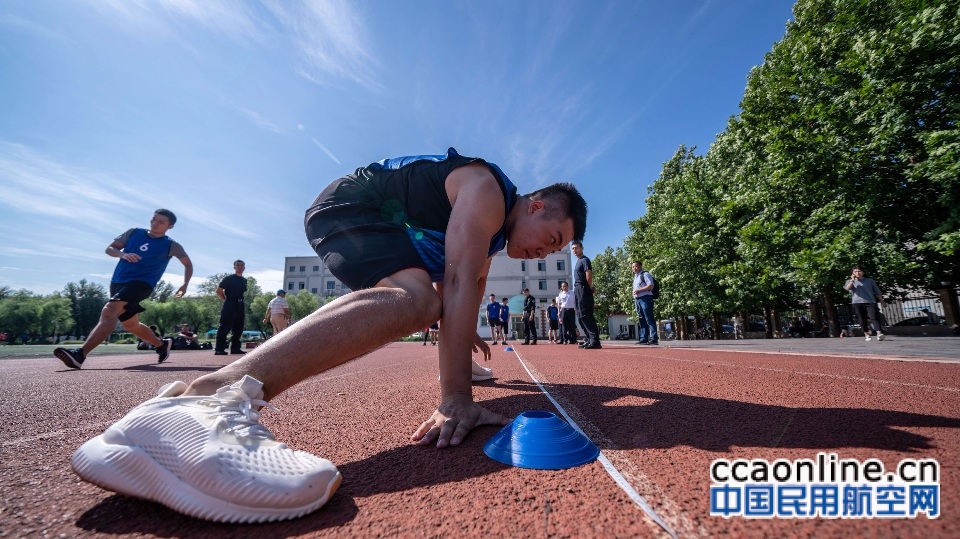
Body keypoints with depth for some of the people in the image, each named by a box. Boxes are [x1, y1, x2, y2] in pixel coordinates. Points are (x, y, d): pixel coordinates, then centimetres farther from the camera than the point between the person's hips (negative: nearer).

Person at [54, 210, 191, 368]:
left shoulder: (171, 245, -1)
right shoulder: (134, 233, 10)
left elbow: (188, 264, 8)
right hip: (118, 282, 6)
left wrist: (185, 284, -1)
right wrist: (122, 254, -11)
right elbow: (109, 248, 11)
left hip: (141, 284, -6)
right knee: (130, 325, 14)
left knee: (109, 310, -28)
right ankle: (162, 345, 31)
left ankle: (80, 354, -36)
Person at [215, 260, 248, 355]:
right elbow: (219, 291, -3)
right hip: (230, 305, -7)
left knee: (238, 328, 9)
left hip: (240, 305, 7)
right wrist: (226, 300, -5)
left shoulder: (244, 280, 16)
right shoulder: (228, 279, -3)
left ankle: (235, 348, 16)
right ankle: (219, 349, -7)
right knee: (225, 326, -9)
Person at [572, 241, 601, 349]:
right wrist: (591, 287, 7)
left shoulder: (585, 260, -7)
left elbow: (589, 276, -16)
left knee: (586, 315, -14)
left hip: (583, 290, -10)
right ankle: (589, 339, 17)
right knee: (580, 316, 11)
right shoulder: (578, 261, 21)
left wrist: (590, 288, -4)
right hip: (578, 290, 10)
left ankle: (595, 341, -15)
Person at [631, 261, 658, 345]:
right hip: (637, 300, 9)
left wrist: (639, 290, -18)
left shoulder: (645, 274, -3)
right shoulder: (635, 277, 23)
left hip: (645, 299, -9)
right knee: (641, 320, 9)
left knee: (649, 319, -10)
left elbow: (651, 285, -14)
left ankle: (654, 339, -9)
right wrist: (634, 300, 15)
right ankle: (643, 339, 12)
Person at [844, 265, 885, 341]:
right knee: (862, 319, 1)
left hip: (870, 302, 0)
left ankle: (879, 334, -24)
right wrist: (852, 280, -14)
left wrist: (882, 301, 14)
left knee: (873, 318, -14)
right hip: (857, 303, 0)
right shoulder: (850, 281, 10)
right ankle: (866, 335, 6)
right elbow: (848, 288, -11)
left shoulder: (870, 280, 13)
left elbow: (877, 292, 16)